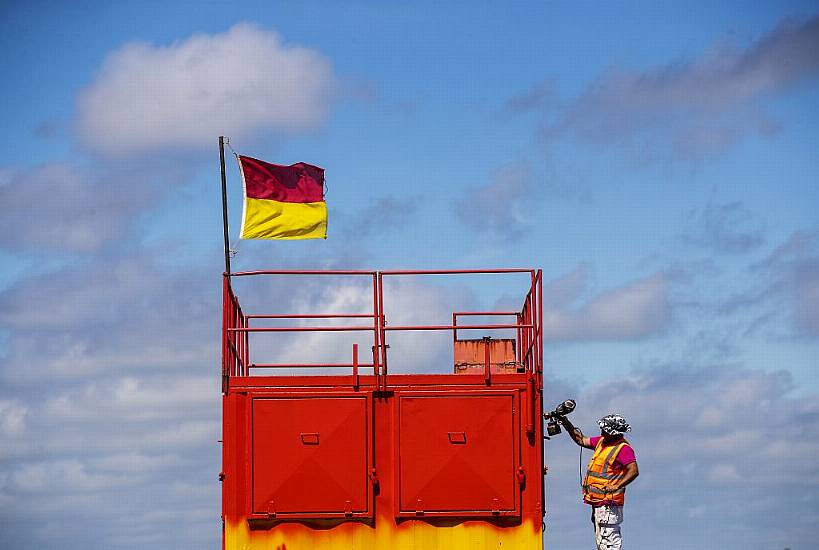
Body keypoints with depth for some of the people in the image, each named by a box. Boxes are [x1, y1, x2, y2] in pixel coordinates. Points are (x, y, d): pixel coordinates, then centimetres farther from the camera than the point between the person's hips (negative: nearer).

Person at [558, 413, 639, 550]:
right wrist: (566, 423, 17)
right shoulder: (601, 441, 15)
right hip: (598, 501, 10)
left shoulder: (624, 449, -14)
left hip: (609, 502, -10)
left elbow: (633, 471, -23)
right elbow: (581, 440, 27)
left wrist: (616, 486, -32)